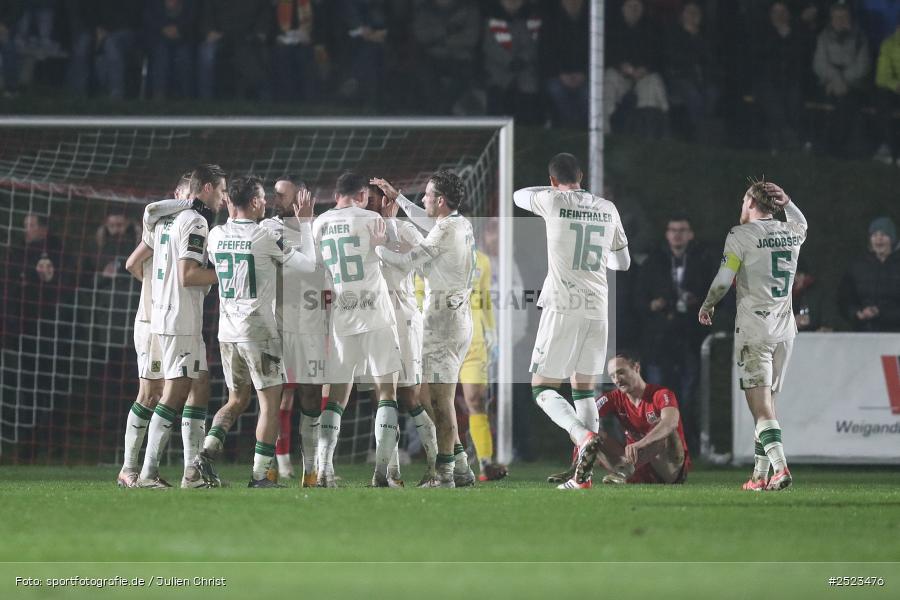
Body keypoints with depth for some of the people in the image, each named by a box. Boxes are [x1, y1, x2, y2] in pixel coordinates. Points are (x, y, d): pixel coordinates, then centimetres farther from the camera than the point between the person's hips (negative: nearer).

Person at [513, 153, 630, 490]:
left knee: (543, 389, 0)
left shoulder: (554, 201, -5)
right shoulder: (607, 209, 9)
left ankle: (584, 436, -27)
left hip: (563, 308, -5)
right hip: (598, 310, 5)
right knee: (584, 389, 12)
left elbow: (519, 196, 17)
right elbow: (623, 262, 19)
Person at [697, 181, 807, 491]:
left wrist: (707, 306, 11)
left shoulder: (741, 235, -7)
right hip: (785, 326, 6)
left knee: (760, 404, -11)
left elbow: (723, 281, -7)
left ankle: (780, 466, -28)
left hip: (754, 326, -6)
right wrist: (785, 202, 20)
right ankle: (760, 474, 13)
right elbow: (801, 223, 35)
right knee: (767, 401, 13)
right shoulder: (792, 233, 9)